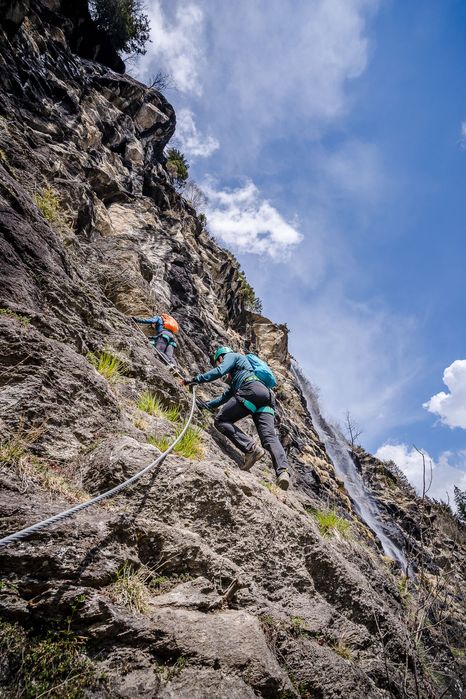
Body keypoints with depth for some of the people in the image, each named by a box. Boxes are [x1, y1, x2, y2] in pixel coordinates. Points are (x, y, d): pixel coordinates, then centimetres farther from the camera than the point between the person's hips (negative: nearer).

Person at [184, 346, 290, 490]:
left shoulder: (232, 356, 21)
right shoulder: (234, 380, 45)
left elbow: (219, 371, 2)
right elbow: (224, 397, 47)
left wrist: (194, 379, 7)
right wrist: (205, 405, 47)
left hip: (252, 390, -8)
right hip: (267, 398, 8)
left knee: (221, 420, -2)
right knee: (269, 437, -10)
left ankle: (251, 449, -20)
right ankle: (282, 471, -34)